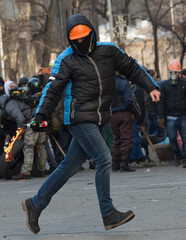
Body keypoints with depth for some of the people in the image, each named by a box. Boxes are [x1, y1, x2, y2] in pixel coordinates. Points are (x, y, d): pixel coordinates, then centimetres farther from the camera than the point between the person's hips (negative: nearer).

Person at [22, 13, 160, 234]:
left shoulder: (108, 51, 8)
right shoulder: (66, 60, -3)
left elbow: (131, 68, 16)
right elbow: (53, 90, -3)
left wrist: (150, 87, 7)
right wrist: (41, 114, -12)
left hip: (98, 120, 5)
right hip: (79, 118, -5)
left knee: (69, 166, 7)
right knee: (104, 159, -15)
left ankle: (35, 204, 18)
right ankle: (109, 215, -11)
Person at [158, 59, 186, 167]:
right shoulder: (165, 85, 8)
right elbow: (162, 102, 8)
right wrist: (161, 117, 2)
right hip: (170, 117, 1)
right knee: (172, 138, 0)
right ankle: (177, 155, 22)